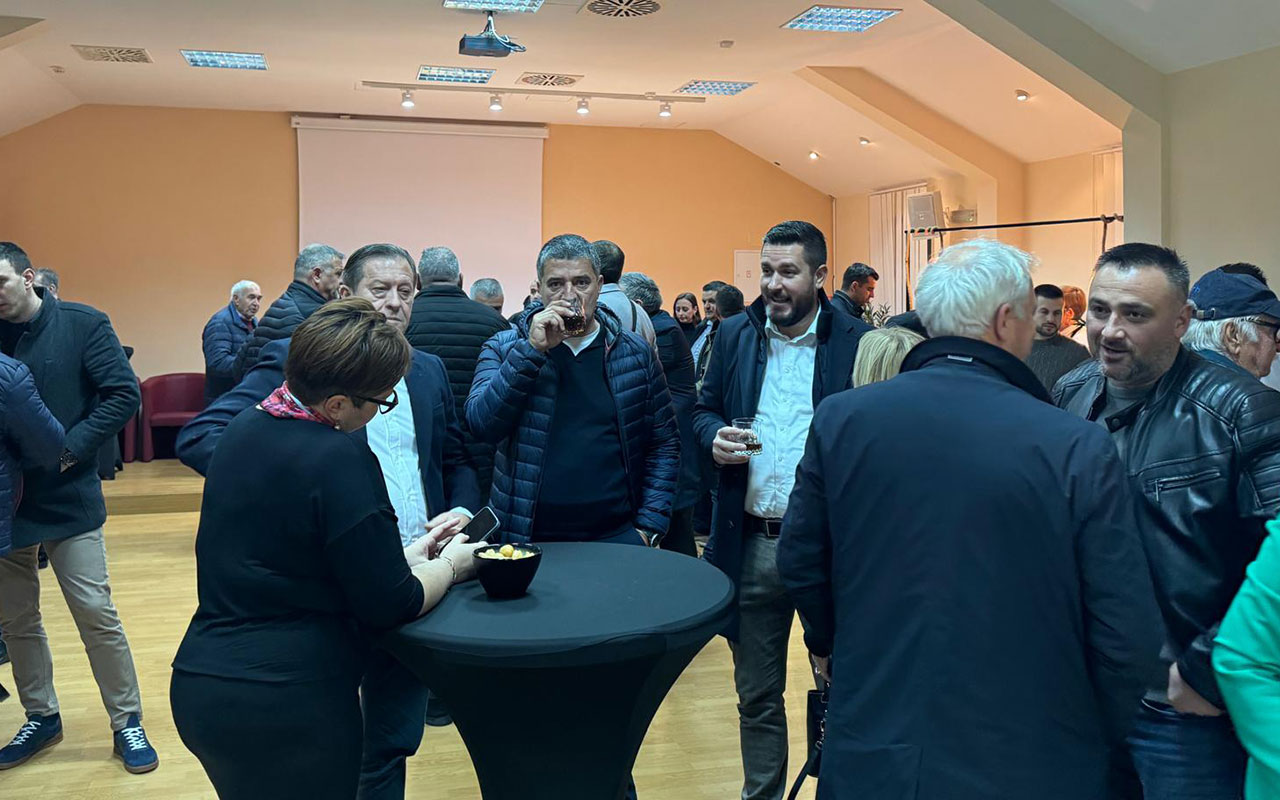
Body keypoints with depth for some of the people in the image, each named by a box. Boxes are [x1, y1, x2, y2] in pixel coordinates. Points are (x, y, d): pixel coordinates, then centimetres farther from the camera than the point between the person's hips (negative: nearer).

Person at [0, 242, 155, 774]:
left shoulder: (82, 325, -5)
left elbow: (124, 394, -10)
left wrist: (73, 447, -17)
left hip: (69, 498, -4)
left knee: (96, 614, -2)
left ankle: (127, 722, 12)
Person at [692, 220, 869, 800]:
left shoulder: (856, 341, -5)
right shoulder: (735, 335, 6)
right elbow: (703, 409, 13)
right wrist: (716, 436, -8)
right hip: (751, 540, 3)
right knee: (756, 695, 17)